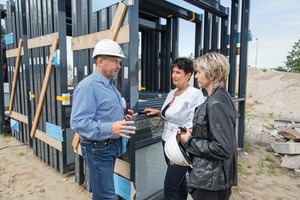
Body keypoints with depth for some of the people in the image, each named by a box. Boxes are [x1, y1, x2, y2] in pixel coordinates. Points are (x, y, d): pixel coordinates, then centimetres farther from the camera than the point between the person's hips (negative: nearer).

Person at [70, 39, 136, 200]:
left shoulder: (110, 84, 11)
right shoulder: (88, 86, -21)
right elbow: (78, 123, -27)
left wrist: (123, 116, 2)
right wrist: (109, 128, -37)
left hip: (112, 145, 9)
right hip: (98, 148, -9)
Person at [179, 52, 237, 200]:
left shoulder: (217, 104, -24)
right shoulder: (218, 97, 4)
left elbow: (224, 149, -26)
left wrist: (190, 141, -18)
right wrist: (193, 133, 0)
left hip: (210, 181, -9)